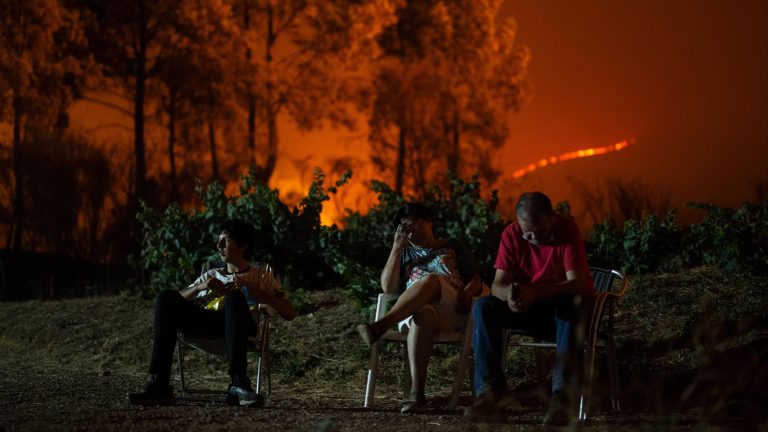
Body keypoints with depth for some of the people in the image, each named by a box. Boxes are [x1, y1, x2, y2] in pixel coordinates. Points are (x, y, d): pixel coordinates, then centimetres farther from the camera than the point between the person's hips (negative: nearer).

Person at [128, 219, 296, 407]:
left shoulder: (261, 277, 25)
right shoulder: (211, 275, 34)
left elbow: (289, 313, 9)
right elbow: (178, 302, 20)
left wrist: (251, 288, 0)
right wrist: (199, 287, 0)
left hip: (241, 324, -3)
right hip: (205, 321, 3)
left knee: (235, 297, -37)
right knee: (166, 297, -23)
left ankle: (238, 384, -46)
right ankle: (158, 385, -34)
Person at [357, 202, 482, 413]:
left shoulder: (451, 246, 26)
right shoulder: (404, 252, 29)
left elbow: (475, 280, 17)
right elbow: (388, 287, 12)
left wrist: (468, 293, -7)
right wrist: (396, 248, 8)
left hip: (449, 311, -1)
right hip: (412, 308, 1)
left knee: (430, 279, -37)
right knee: (423, 316, -41)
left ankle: (381, 325, -54)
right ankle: (416, 392, -57)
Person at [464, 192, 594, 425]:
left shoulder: (568, 229, -18)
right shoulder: (511, 234, -8)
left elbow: (577, 283, -28)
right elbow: (498, 285, -13)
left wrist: (534, 292, -43)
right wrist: (510, 293, -39)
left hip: (562, 308, -3)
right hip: (529, 310, 3)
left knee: (572, 305, -38)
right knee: (482, 307, -21)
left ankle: (561, 396, -40)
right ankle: (491, 392, -29)